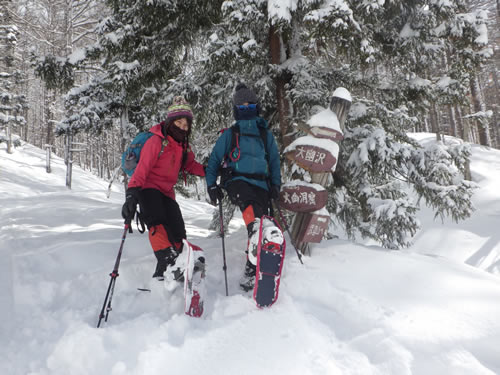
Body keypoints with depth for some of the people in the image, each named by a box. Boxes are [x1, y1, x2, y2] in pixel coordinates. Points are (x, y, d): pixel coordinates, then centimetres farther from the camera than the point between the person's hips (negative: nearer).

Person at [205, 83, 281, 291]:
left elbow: (275, 161, 23)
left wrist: (275, 185, 10)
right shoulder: (229, 134, 15)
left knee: (258, 227, -10)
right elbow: (214, 160, 16)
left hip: (260, 185, 3)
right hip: (237, 181, -2)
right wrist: (212, 185, 5)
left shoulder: (266, 135, 21)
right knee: (250, 203, -38)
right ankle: (256, 228, -64)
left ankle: (251, 270, -4)